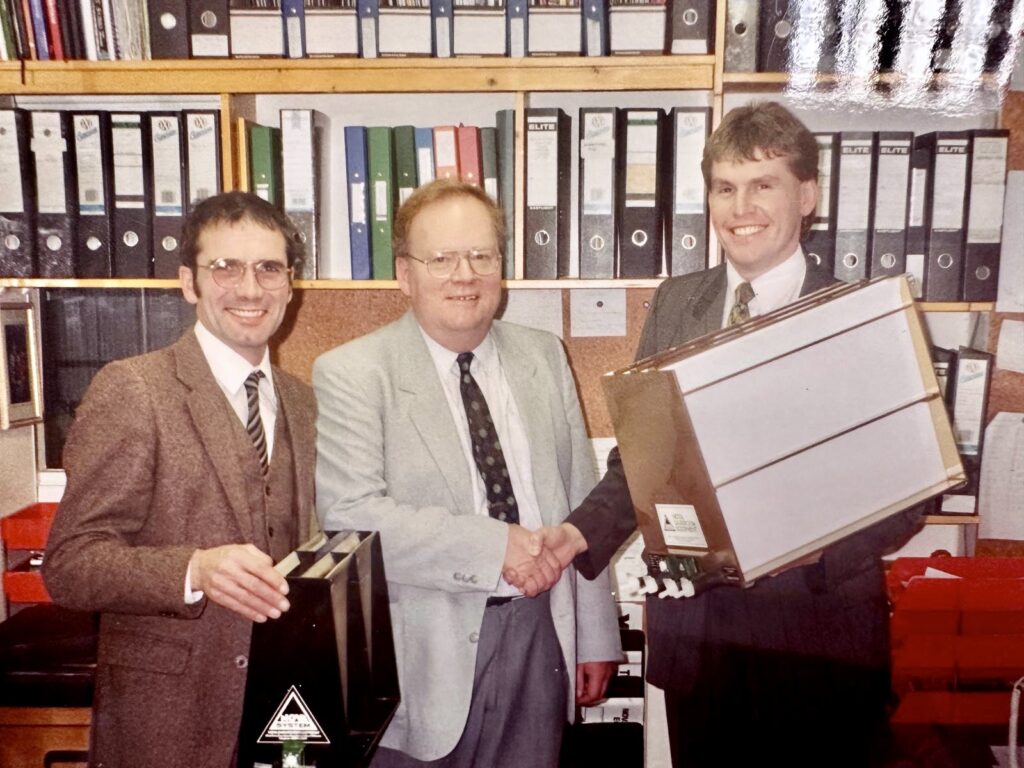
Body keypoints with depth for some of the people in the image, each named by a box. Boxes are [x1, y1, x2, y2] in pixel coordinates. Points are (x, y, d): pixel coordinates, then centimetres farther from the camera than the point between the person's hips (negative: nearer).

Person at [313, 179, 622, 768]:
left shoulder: (545, 357, 6)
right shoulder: (350, 374, -8)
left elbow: (580, 504, 8)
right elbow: (351, 519, -19)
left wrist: (596, 636, 9)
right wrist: (496, 546, -21)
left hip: (540, 637, 4)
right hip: (422, 654, -3)